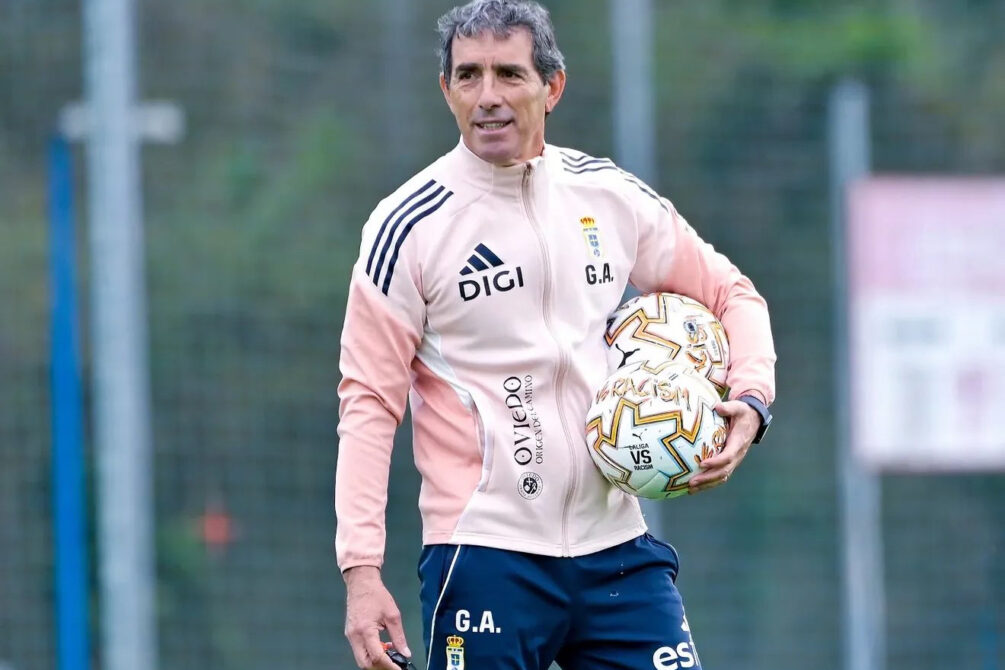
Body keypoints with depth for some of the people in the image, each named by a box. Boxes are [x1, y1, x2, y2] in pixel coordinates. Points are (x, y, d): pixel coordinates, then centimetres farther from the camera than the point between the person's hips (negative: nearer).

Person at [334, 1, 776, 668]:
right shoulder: (410, 225, -4)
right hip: (484, 557, -4)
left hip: (616, 546, 4)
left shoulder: (610, 195, 6)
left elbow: (729, 293, 20)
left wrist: (750, 399, 0)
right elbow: (369, 403, -4)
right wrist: (361, 570, -12)